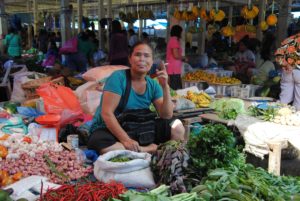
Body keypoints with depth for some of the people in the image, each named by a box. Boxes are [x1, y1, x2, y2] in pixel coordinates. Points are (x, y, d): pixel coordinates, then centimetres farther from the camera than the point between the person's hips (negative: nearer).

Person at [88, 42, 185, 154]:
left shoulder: (153, 85, 0)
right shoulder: (118, 78, -15)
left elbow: (167, 116, -6)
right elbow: (106, 113, -22)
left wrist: (165, 87, -18)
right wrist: (125, 140, -32)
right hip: (110, 130, -4)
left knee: (177, 128, -8)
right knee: (100, 144, -39)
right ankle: (150, 149, -26)